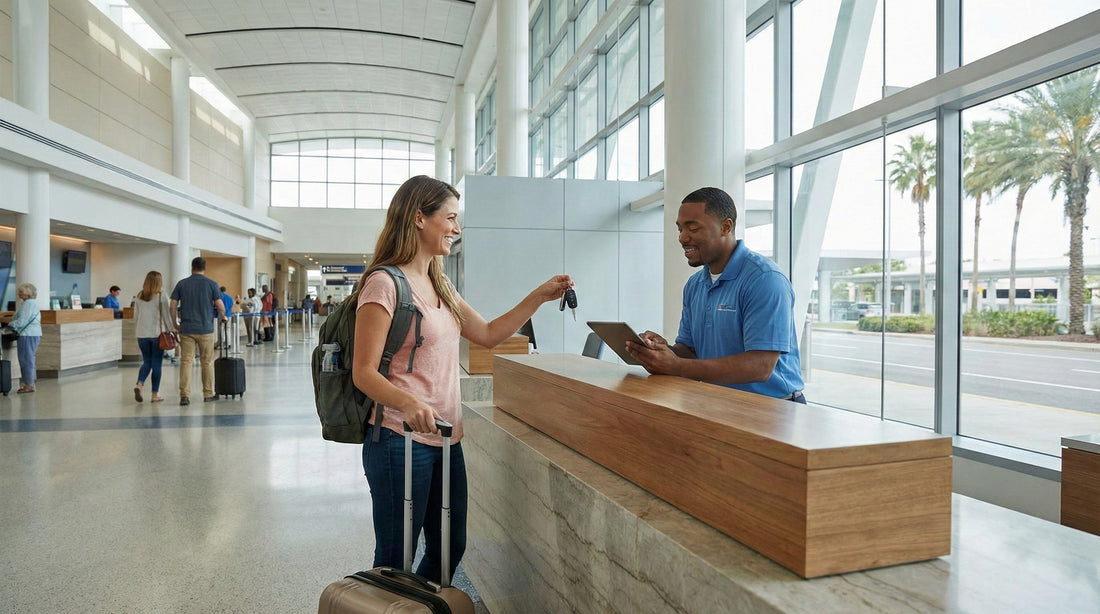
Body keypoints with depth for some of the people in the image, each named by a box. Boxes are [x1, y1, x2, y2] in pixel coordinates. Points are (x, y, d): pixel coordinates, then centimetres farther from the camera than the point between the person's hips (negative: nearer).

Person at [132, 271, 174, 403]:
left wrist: (137, 333, 19)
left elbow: (135, 317, 12)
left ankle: (139, 384, -10)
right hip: (158, 334, -4)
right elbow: (167, 315, -7)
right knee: (156, 364, 2)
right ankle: (155, 395, 6)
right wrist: (171, 331, 1)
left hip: (142, 334, 4)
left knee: (146, 362, 15)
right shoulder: (162, 296, -7)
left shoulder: (139, 297, 7)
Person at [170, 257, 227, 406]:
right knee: (207, 362, 8)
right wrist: (223, 317, 15)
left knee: (186, 361, 1)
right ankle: (208, 394, 16)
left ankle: (184, 395, -7)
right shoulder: (211, 284, -1)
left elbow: (172, 306, 2)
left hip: (186, 329, 1)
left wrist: (174, 324, 15)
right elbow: (220, 306, -5)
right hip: (205, 328, -1)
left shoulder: (181, 283, 5)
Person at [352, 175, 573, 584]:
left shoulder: (440, 286, 14)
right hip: (401, 441, -8)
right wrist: (408, 403, -35)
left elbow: (488, 334, 17)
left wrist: (539, 297, 11)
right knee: (395, 562, 6)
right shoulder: (385, 284, -13)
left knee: (450, 550, 18)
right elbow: (364, 373, -17)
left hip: (446, 439, 8)